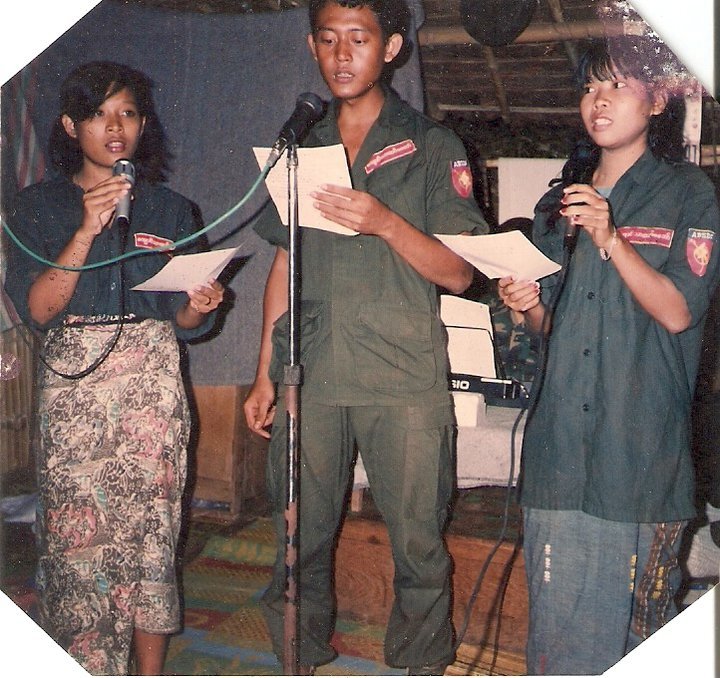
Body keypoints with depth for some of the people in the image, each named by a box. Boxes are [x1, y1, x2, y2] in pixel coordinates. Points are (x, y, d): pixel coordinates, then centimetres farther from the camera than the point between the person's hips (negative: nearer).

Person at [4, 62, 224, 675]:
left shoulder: (170, 209, 12)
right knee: (78, 539, -4)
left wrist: (198, 306, -11)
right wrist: (87, 232, -15)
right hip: (72, 387, -1)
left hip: (152, 384, 1)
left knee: (151, 533, 0)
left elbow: (182, 321, 12)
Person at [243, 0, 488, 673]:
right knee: (299, 541, 8)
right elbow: (284, 265, 17)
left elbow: (458, 272, -1)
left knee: (418, 547, 2)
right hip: (309, 378, 3)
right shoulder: (301, 147, 15)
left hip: (404, 381, -3)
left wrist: (383, 221, -18)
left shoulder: (432, 146, 5)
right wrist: (264, 377, 12)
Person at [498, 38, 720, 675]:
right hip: (562, 441, 4)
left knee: (630, 618, 0)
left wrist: (610, 239, -18)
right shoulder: (559, 203, 17)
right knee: (555, 616, 6)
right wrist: (526, 306, -1)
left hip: (641, 448, -4)